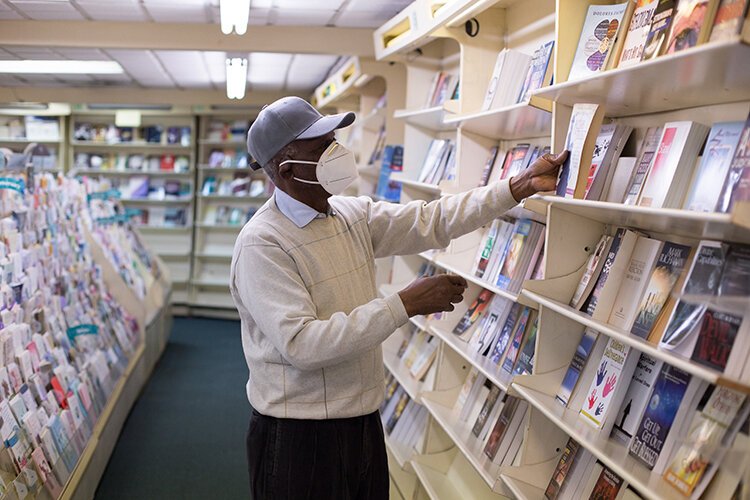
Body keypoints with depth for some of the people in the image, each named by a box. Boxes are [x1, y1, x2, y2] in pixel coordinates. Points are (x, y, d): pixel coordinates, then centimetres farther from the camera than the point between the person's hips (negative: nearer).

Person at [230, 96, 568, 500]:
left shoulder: (353, 214, 3)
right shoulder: (261, 245, -20)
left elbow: (430, 222, 4)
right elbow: (300, 344, -28)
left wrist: (519, 186, -5)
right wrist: (405, 305, -27)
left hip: (364, 421, 7)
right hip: (298, 436, -7)